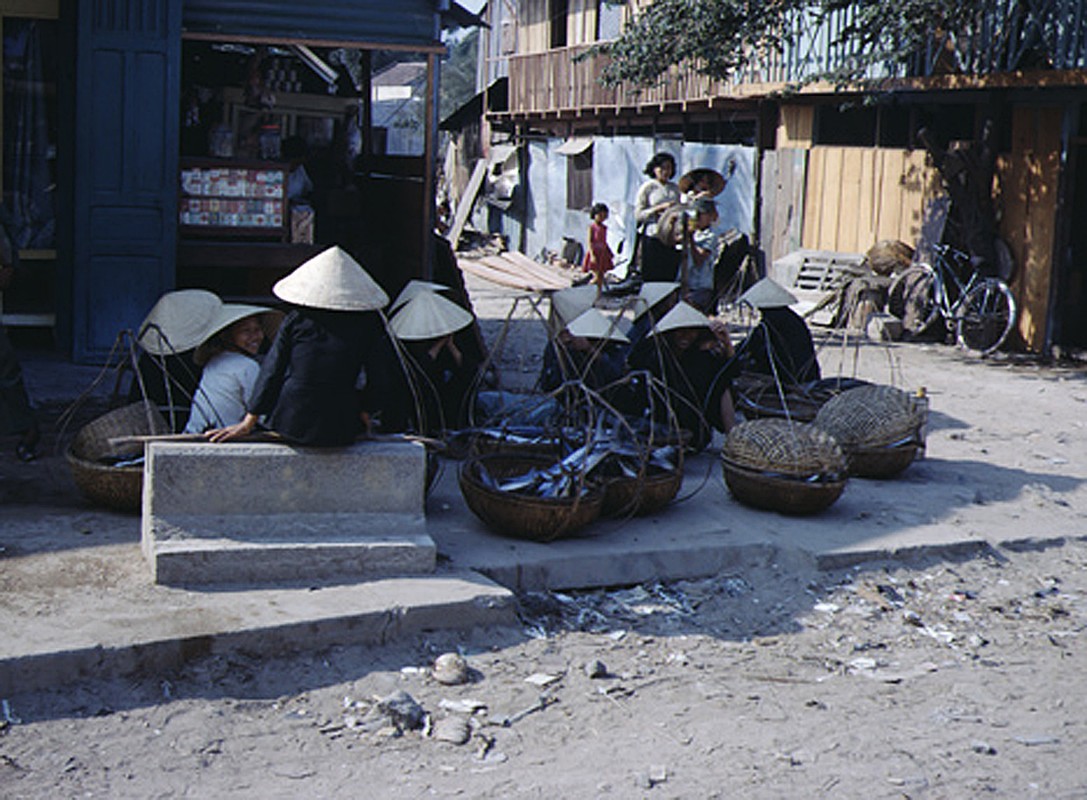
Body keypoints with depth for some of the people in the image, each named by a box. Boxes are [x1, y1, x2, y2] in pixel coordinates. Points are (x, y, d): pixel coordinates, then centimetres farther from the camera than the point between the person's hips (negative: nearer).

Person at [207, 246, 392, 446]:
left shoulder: (296, 319, -1)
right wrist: (365, 413, 18)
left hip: (291, 424, 1)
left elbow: (272, 370, 3)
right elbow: (378, 379, 1)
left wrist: (248, 424, 8)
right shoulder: (369, 323, -3)